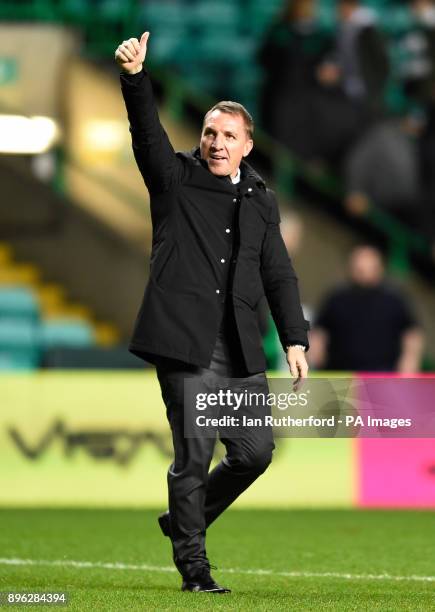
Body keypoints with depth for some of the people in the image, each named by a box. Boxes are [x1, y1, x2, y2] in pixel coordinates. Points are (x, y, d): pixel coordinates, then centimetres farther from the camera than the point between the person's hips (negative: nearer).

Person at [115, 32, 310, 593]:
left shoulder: (260, 201, 15)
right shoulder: (174, 180, 5)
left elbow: (279, 275, 15)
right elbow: (147, 131, -12)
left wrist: (295, 341, 6)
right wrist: (134, 78, -29)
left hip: (240, 352, 4)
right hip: (184, 343, -4)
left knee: (255, 451, 2)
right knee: (193, 456, -5)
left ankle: (186, 520, 25)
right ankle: (192, 566, 8)